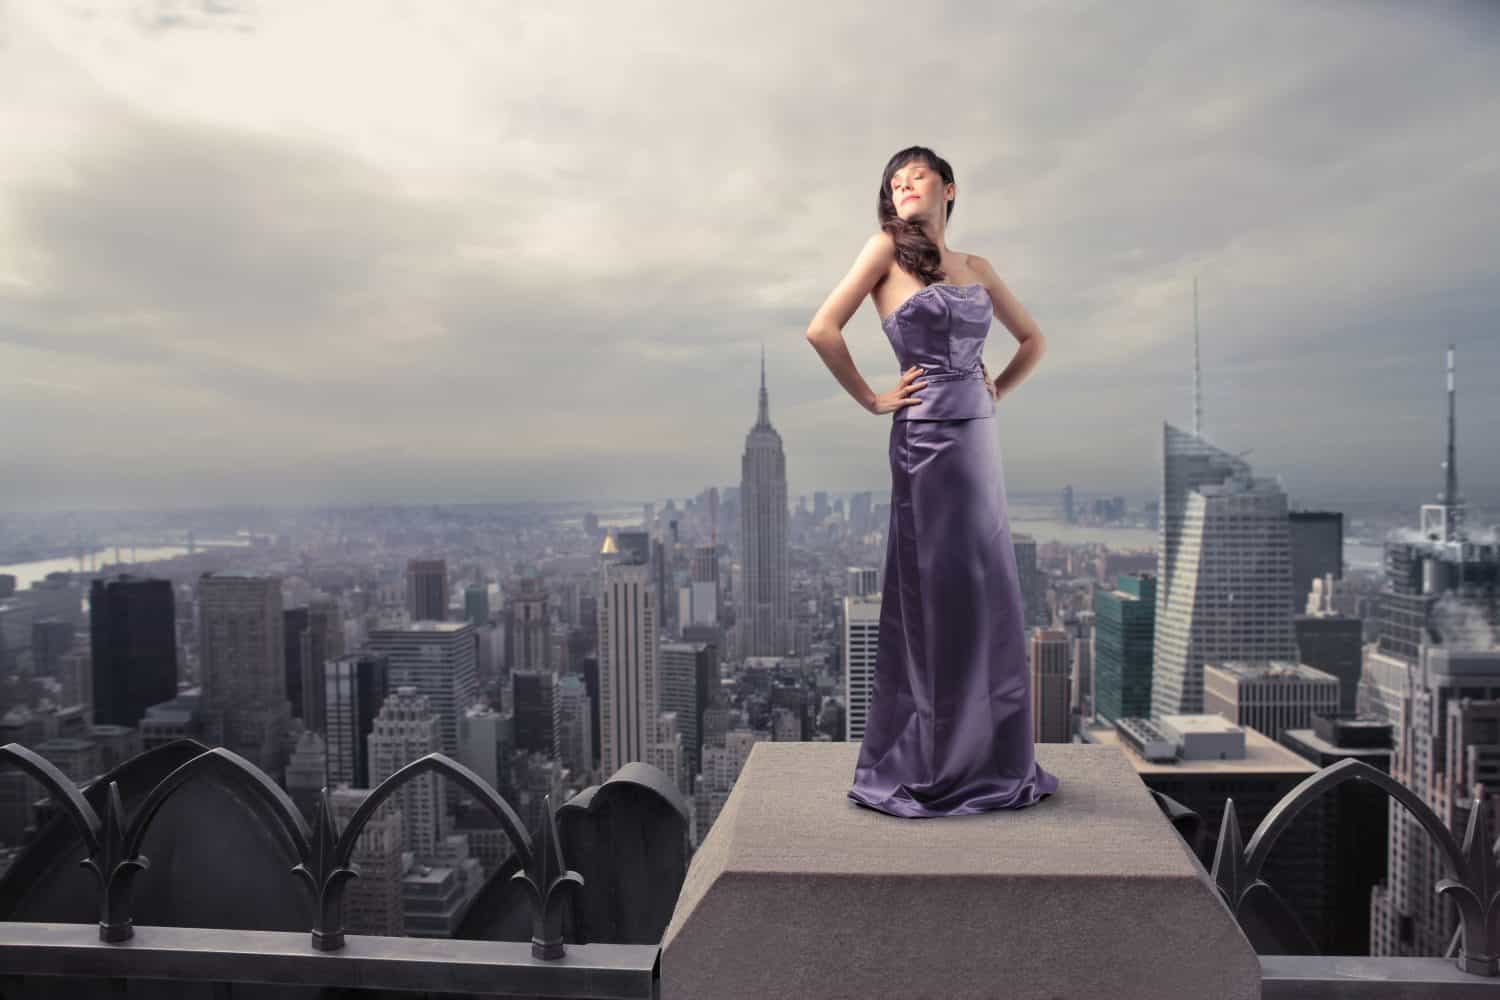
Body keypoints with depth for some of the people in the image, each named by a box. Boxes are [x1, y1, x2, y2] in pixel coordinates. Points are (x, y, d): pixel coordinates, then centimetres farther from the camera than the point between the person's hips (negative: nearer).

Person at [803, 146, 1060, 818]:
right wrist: (871, 401, -6)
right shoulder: (887, 249, 1)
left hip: (979, 436, 6)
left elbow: (1032, 339, 26)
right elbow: (822, 330, -9)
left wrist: (996, 392, 12)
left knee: (987, 595, 9)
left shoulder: (975, 268, 16)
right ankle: (922, 767, 11)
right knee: (933, 597, -3)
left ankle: (985, 759, 24)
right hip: (926, 439, -6)